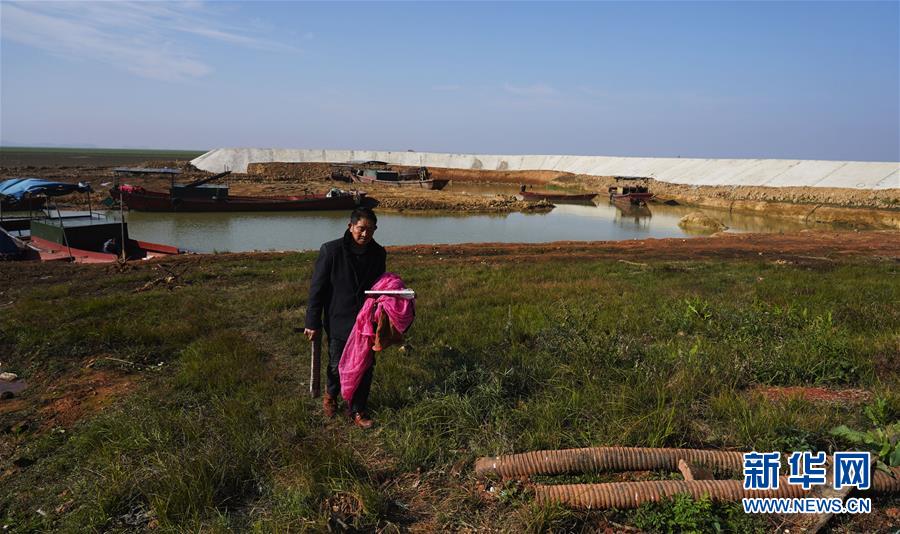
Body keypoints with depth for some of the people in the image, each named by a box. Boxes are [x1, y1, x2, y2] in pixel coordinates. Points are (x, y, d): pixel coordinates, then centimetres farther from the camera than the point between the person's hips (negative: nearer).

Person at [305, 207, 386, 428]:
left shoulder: (378, 253, 1)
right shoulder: (331, 250, -12)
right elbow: (317, 289, -8)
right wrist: (313, 323, -8)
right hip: (339, 321, -3)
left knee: (365, 368, 6)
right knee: (338, 366, 10)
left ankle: (357, 410, 25)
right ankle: (331, 395, 42)